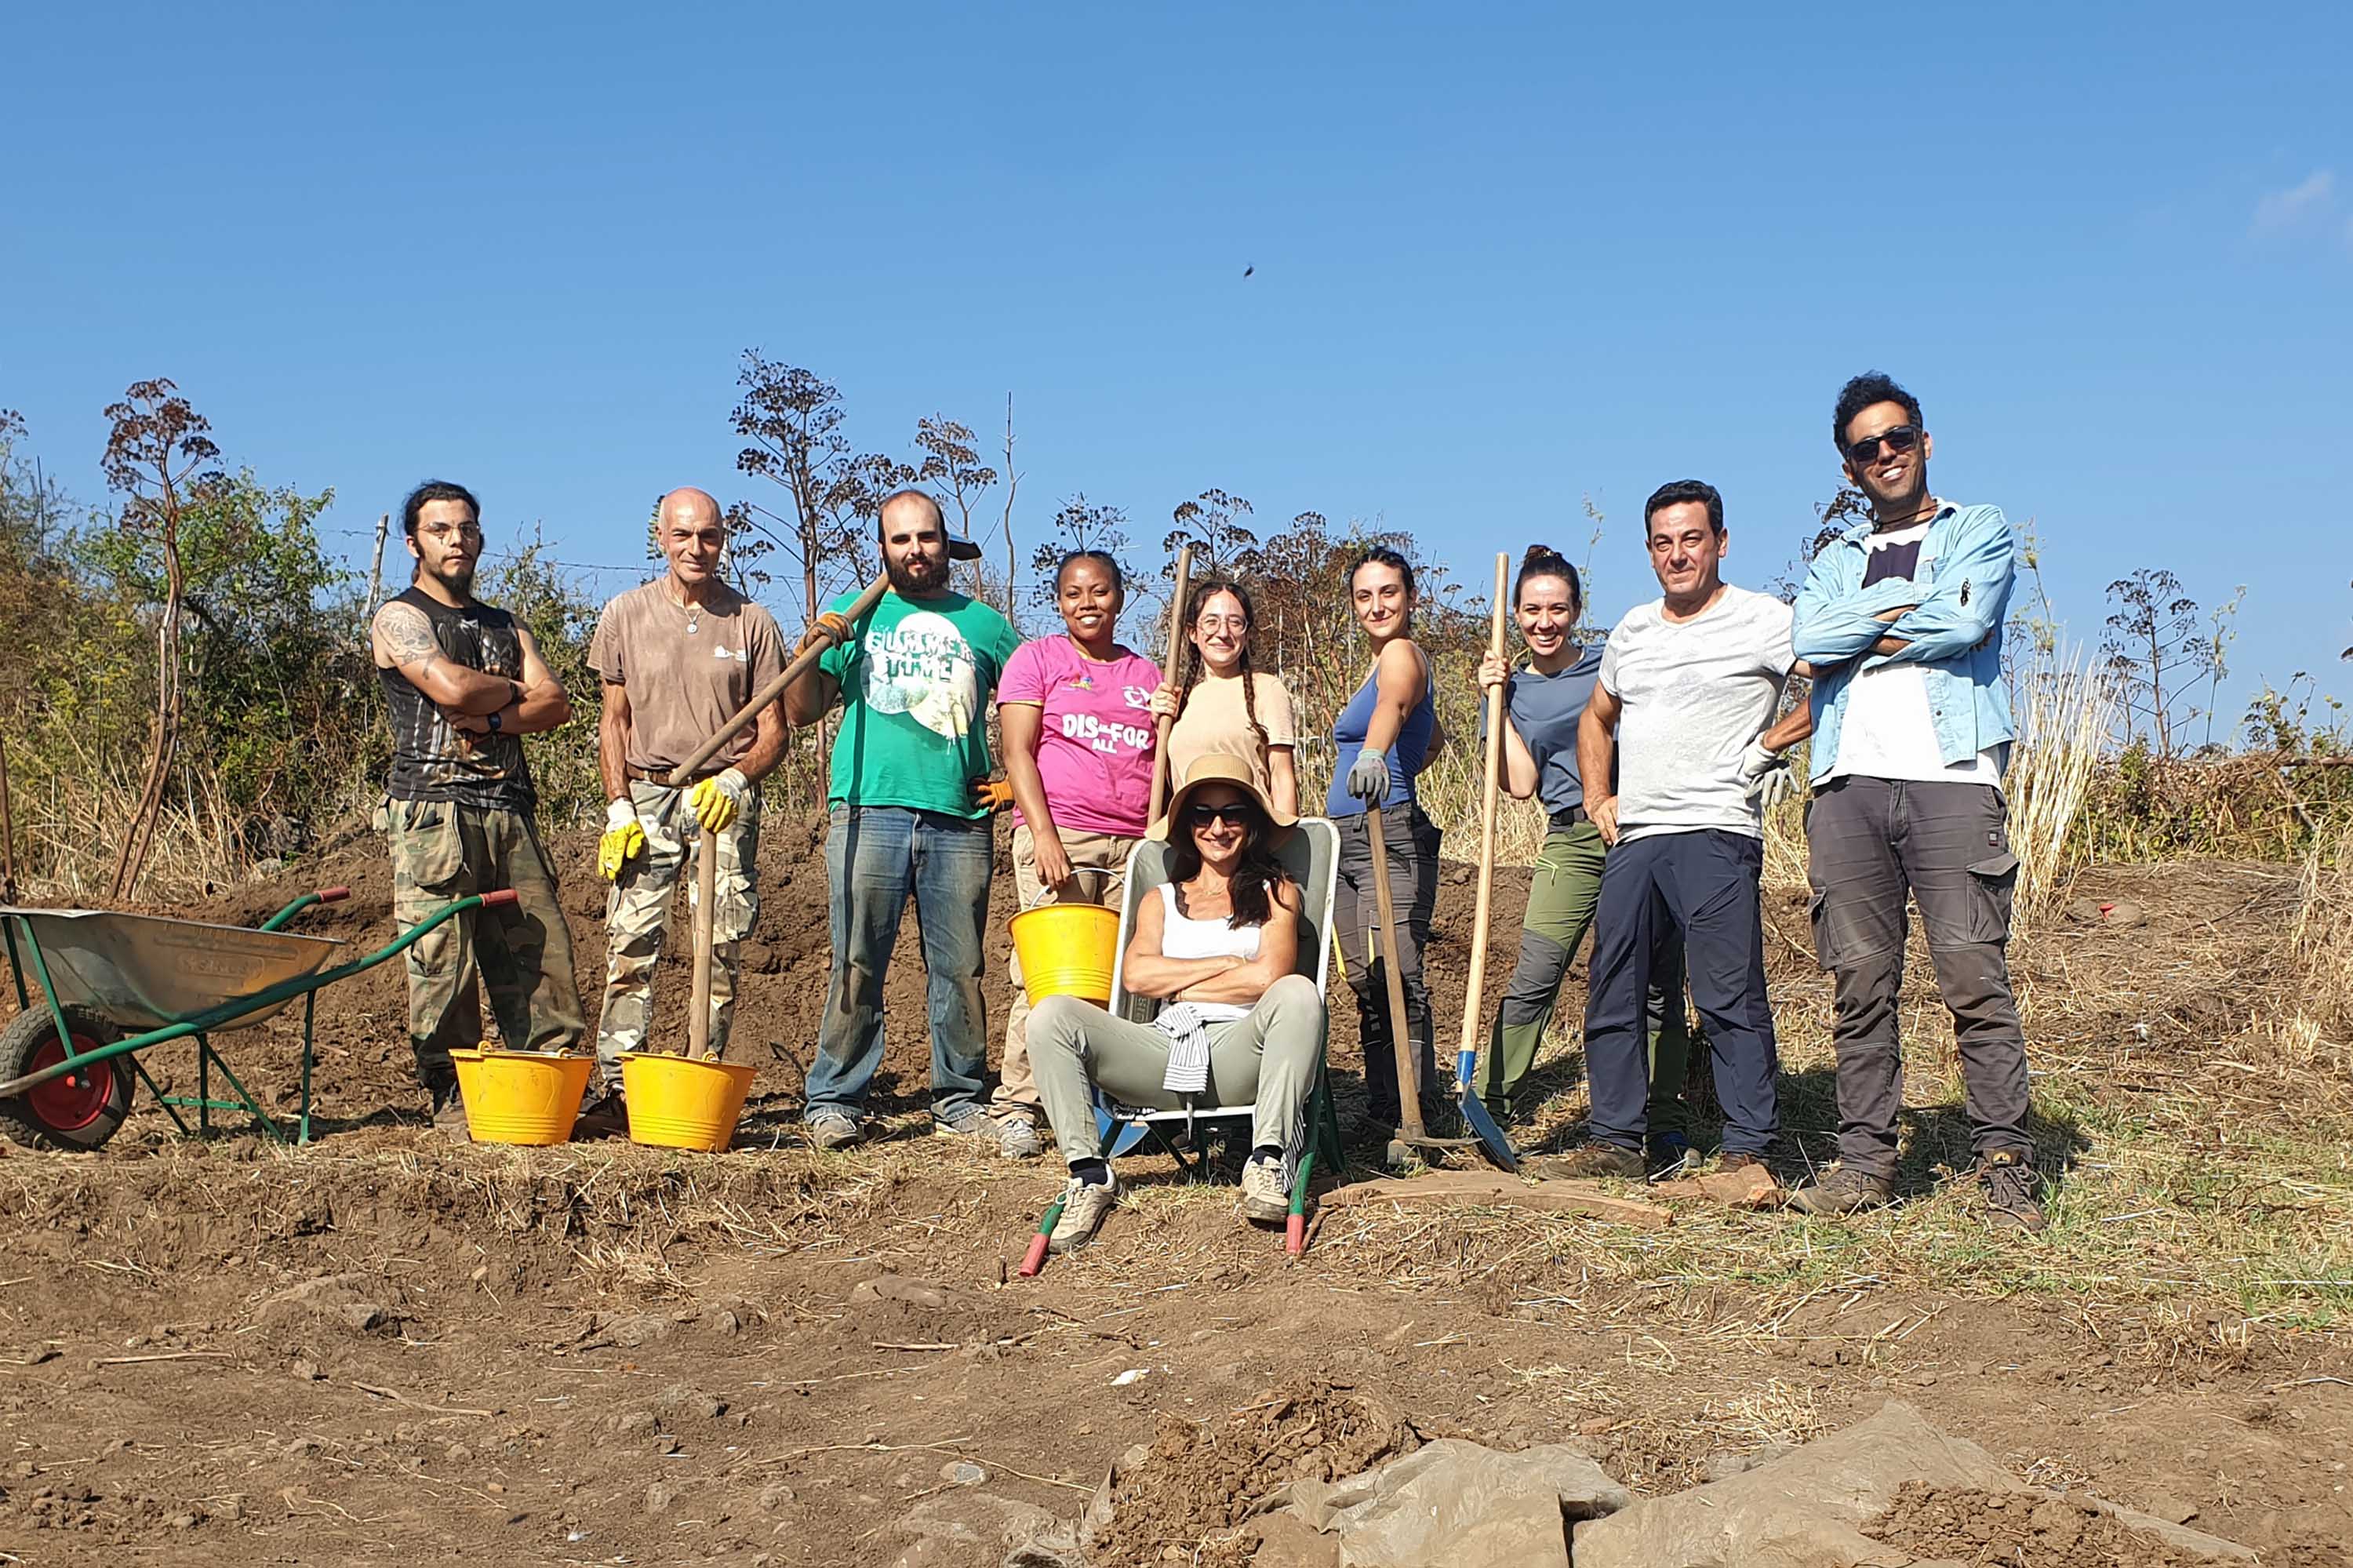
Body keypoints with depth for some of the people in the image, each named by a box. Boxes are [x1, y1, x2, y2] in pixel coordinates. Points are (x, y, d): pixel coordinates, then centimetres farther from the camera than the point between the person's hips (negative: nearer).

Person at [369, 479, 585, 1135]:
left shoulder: (507, 627, 24)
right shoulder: (400, 618, 6)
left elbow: (555, 704, 9)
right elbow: (452, 687, -12)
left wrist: (491, 721, -9)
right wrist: (514, 689, 6)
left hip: (509, 806, 5)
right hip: (432, 805, -5)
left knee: (540, 954, -2)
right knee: (442, 958, -6)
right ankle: (449, 1098, 1)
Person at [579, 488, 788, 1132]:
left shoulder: (752, 623, 5)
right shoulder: (625, 615, 9)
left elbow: (774, 732, 5)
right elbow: (615, 720, 12)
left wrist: (734, 781, -15)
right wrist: (618, 807, 2)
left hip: (726, 801, 0)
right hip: (647, 795, 1)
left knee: (722, 950, -3)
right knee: (629, 944, -8)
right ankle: (613, 1089, -9)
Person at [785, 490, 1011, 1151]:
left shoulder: (983, 624, 17)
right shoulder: (855, 616, 14)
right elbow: (802, 712, 10)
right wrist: (809, 648, -7)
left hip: (961, 820, 1)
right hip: (869, 812, -1)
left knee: (961, 968, 3)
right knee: (856, 966, -4)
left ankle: (959, 1098, 13)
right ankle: (834, 1099, 4)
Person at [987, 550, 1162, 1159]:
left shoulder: (1146, 675, 21)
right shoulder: (1037, 659, 10)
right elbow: (1017, 751, 0)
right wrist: (1043, 834, -11)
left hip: (1135, 845, 3)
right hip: (1060, 838, -3)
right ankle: (1016, 1108, -1)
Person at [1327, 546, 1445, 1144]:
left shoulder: (1401, 654, -7)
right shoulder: (1386, 660, 21)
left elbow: (1393, 705, -33)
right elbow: (1433, 739, 38)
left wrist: (1372, 755, -52)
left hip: (1390, 834, -10)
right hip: (1348, 840, 10)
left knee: (1396, 977, -14)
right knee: (1365, 983, 9)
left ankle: (1413, 1120, -14)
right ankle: (1381, 1110, 15)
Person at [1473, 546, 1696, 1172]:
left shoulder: (1614, 664, 8)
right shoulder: (1515, 690, 10)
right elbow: (1521, 784, -2)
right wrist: (1498, 702, -2)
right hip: (1572, 842, 0)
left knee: (1657, 984, 2)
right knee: (1532, 980, -10)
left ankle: (1665, 1126, 11)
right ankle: (1485, 1108, -3)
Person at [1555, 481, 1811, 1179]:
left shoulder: (1763, 620, -2)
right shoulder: (1633, 629, 18)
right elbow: (1596, 720, 31)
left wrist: (1772, 741, -8)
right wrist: (1598, 796, 17)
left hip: (1716, 835, -7)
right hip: (1631, 837, 7)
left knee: (1730, 999, -9)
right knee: (1612, 996, 7)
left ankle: (1748, 1150, -2)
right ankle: (1615, 1141, 17)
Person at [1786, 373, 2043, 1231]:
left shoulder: (1980, 529, 15)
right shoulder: (1835, 559, 24)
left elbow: (1966, 621, -6)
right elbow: (1806, 639, 2)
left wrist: (1862, 632, 3)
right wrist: (1912, 599, -3)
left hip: (1951, 777, -3)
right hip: (1850, 783, 3)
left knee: (1975, 979, -8)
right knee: (1861, 982, 1)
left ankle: (2007, 1162, -3)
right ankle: (1865, 1159, 6)